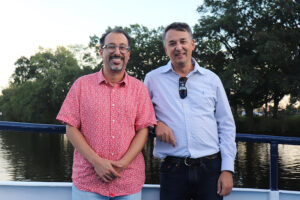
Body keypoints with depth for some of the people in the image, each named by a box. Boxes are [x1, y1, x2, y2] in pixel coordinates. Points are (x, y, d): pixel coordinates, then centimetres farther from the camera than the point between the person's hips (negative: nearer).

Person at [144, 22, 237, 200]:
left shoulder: (211, 79, 7)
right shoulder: (153, 78, 5)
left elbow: (226, 126, 7)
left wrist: (228, 169, 1)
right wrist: (156, 123, -7)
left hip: (211, 167, 1)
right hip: (173, 170, -1)